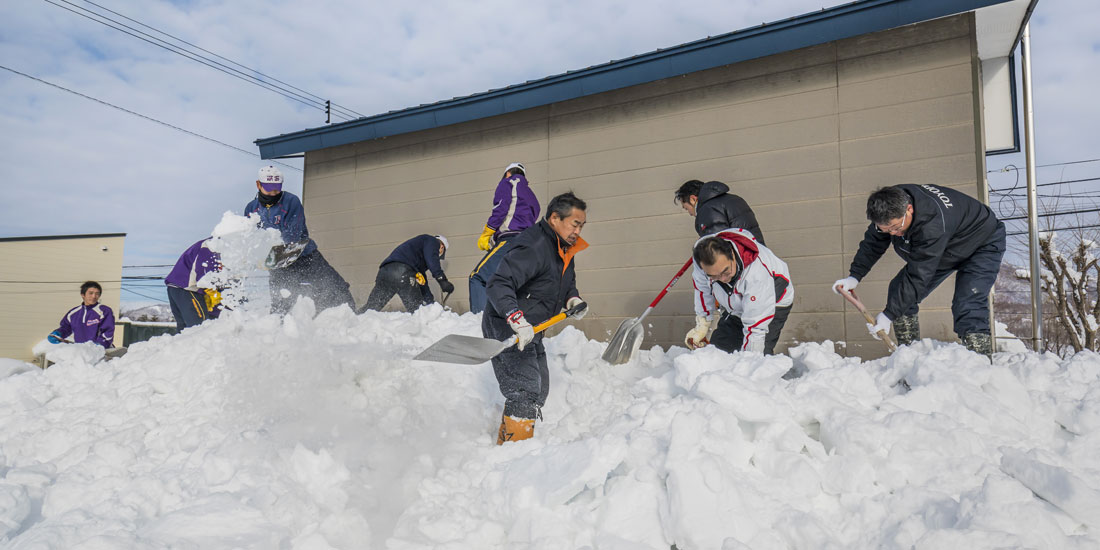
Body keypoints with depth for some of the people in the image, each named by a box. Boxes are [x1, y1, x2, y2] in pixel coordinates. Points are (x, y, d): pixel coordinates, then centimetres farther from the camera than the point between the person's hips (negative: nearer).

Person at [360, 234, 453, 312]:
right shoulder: (432, 241, 19)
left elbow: (422, 284, 42)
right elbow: (432, 259, -7)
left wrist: (431, 303, 42)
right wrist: (442, 280, -14)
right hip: (402, 271, -9)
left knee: (370, 308, 12)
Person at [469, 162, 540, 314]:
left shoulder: (508, 182, 12)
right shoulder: (531, 195, 34)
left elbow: (501, 208, -5)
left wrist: (485, 235, -4)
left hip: (510, 240, -8)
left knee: (478, 278, -14)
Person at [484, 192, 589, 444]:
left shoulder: (564, 249, 8)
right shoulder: (533, 248, -24)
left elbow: (567, 283, 22)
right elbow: (498, 286, -32)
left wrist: (572, 299, -1)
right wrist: (517, 319, -44)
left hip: (531, 331, 11)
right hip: (506, 329, -10)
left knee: (539, 392, 18)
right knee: (525, 393, -14)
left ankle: (506, 443, 34)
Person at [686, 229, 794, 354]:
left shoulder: (757, 273, -43)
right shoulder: (703, 253, -27)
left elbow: (756, 327, -36)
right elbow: (703, 289, -5)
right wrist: (701, 326, 1)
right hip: (736, 308, 6)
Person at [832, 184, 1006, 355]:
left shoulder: (933, 225, -44)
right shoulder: (890, 207, -22)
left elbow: (919, 277, -40)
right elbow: (873, 243, -5)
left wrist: (888, 314, -37)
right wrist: (854, 276, -17)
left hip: (983, 245, -7)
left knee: (967, 308, -26)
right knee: (899, 291, -3)